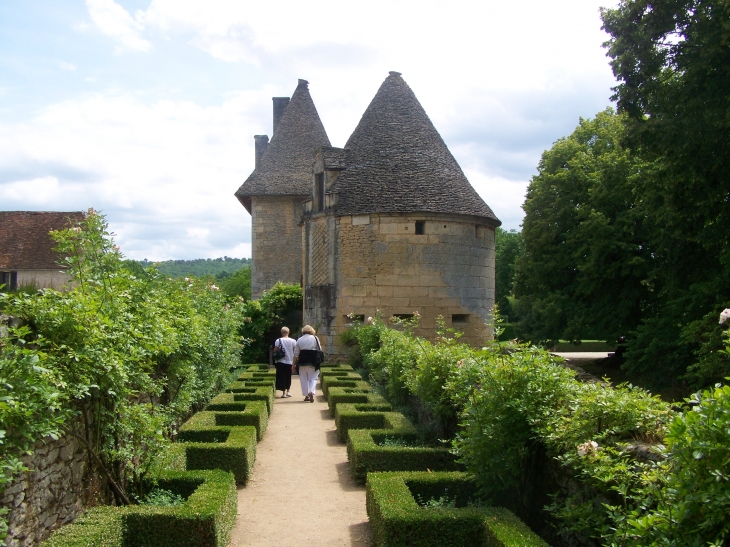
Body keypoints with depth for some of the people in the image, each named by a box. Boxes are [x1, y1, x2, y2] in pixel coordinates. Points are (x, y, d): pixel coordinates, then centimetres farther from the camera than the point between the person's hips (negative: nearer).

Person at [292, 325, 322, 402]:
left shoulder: (299, 340, 5)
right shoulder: (315, 338, 0)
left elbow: (296, 353, 4)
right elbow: (319, 349, 1)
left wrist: (294, 364, 9)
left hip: (302, 361, 2)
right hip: (313, 362, -2)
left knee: (304, 379, 10)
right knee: (313, 378, 4)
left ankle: (306, 395, 11)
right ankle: (311, 392, -18)